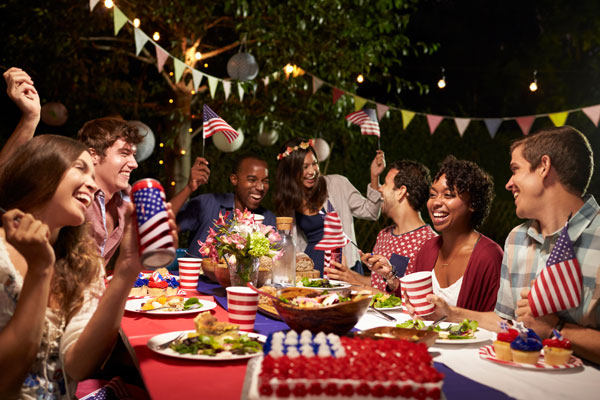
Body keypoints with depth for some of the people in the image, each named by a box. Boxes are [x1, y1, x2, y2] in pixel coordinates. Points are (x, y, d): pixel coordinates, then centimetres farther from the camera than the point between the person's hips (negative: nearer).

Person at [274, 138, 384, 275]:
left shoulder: (337, 184, 0)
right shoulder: (288, 202, 7)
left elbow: (369, 212, 0)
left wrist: (374, 177, -9)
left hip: (345, 264, -2)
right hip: (311, 266, 2)